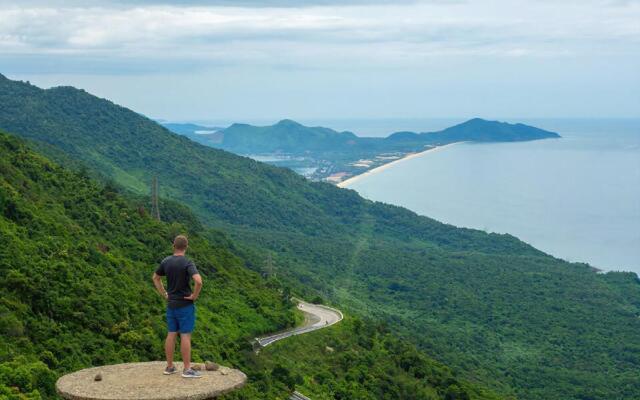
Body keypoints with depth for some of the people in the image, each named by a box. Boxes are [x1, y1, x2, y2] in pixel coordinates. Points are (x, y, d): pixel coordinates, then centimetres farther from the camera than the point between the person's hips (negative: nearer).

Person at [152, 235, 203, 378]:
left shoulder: (166, 262, 3)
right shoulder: (187, 263, -16)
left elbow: (155, 278, 18)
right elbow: (198, 281, -30)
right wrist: (195, 295, -14)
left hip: (171, 304, 6)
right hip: (185, 304, -6)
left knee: (171, 334, 12)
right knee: (185, 336, -2)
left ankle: (169, 366, 18)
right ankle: (187, 369, 0)